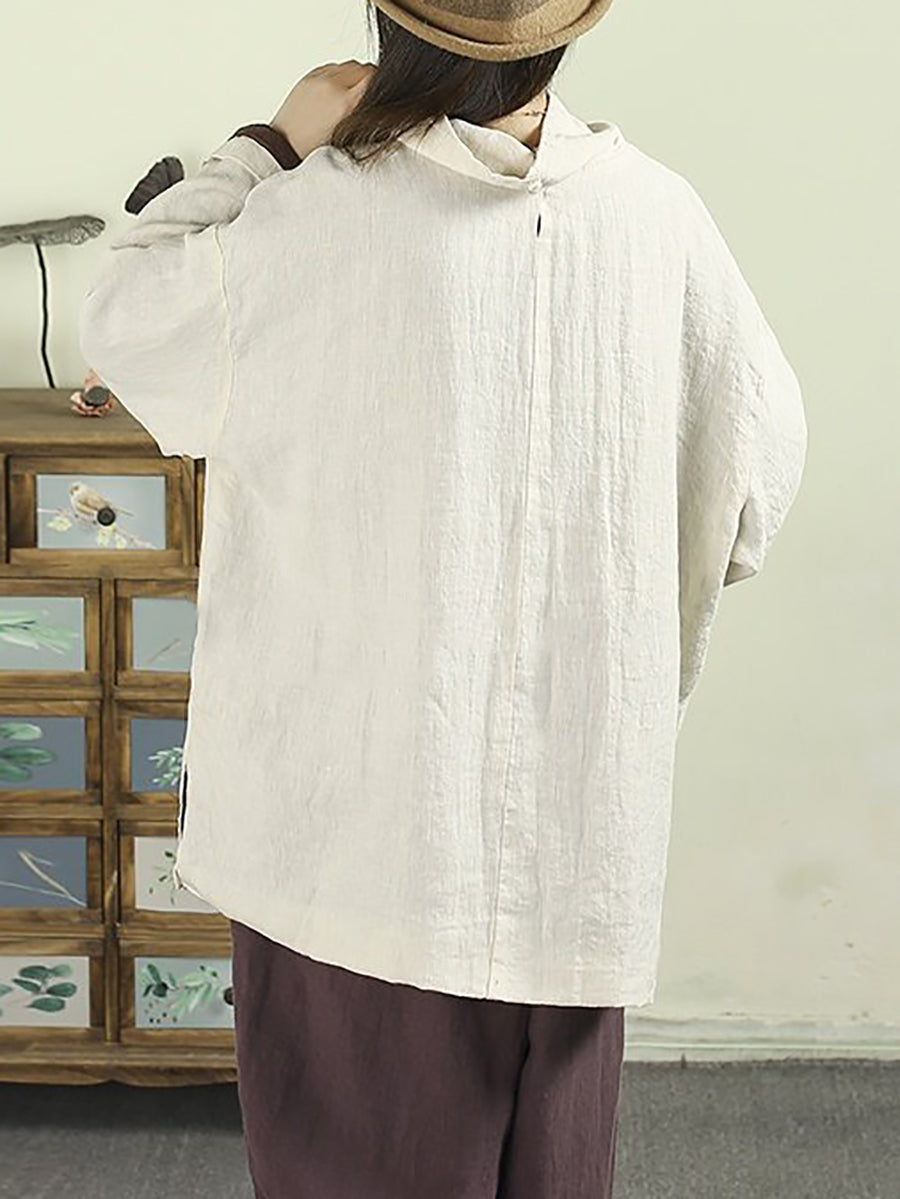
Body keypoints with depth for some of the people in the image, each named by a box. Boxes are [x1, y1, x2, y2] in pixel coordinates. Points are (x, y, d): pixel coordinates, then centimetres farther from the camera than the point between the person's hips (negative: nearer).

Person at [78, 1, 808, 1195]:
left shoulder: (305, 223, -14)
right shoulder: (660, 215, -6)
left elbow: (124, 318, 2)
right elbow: (754, 481, 3)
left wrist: (271, 144, 6)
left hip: (355, 814, -2)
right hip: (578, 816, 3)